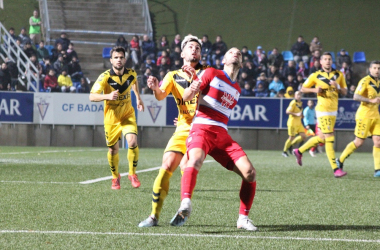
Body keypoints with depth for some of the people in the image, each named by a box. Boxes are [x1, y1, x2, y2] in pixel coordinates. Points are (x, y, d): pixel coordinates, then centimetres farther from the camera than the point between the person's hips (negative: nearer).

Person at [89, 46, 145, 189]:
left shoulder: (131, 74, -7)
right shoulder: (105, 77, -19)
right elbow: (92, 97, -28)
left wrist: (138, 98, 21)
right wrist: (108, 96, -44)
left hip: (128, 115, 1)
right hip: (111, 117, -1)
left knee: (133, 142, -19)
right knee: (113, 149, 7)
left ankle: (132, 174, 2)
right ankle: (115, 177, 34)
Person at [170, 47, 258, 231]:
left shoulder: (237, 89, 22)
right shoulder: (212, 73, 7)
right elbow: (186, 97, 2)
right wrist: (192, 88, -20)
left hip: (222, 135, 6)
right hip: (201, 129, -6)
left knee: (249, 172, -8)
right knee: (195, 160, -37)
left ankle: (243, 218, 4)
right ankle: (185, 206, -54)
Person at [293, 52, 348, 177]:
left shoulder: (339, 75, 8)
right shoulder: (315, 76, -2)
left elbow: (344, 92, 9)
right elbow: (303, 88, 6)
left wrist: (337, 86, -11)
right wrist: (314, 89, -12)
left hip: (333, 111, 6)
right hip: (323, 110, -6)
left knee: (322, 137, 15)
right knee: (329, 139, -10)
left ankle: (299, 151, 33)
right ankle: (336, 169, -12)